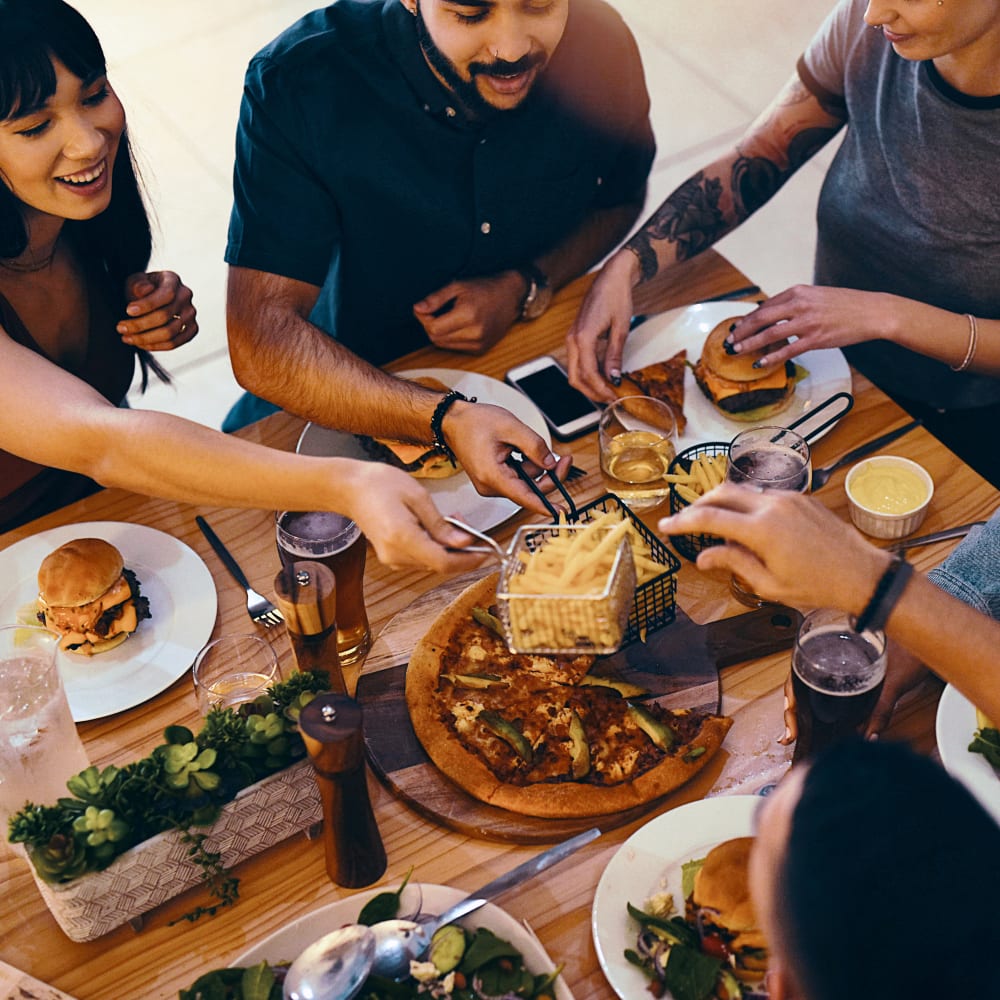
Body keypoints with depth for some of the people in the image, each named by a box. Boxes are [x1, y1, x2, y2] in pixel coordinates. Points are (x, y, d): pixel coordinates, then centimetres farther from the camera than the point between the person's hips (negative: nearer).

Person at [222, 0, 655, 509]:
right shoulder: (296, 81, -29)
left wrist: (526, 287, -15)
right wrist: (448, 420, -47)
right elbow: (259, 343, -33)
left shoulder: (600, 46, -18)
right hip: (359, 379, -2)